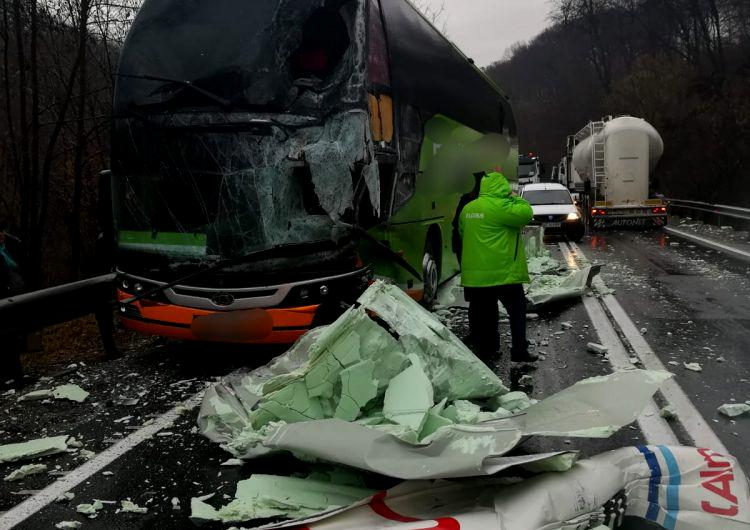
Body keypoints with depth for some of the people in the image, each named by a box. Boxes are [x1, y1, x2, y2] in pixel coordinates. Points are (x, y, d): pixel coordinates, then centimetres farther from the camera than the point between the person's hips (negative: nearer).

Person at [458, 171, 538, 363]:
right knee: (517, 311, 6)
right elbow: (526, 213, -15)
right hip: (503, 273, -6)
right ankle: (519, 351, 5)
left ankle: (484, 351, 18)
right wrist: (514, 198, 1)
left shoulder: (468, 208, 10)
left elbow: (462, 232, 22)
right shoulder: (499, 206, -14)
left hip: (474, 274, 6)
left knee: (481, 314, 12)